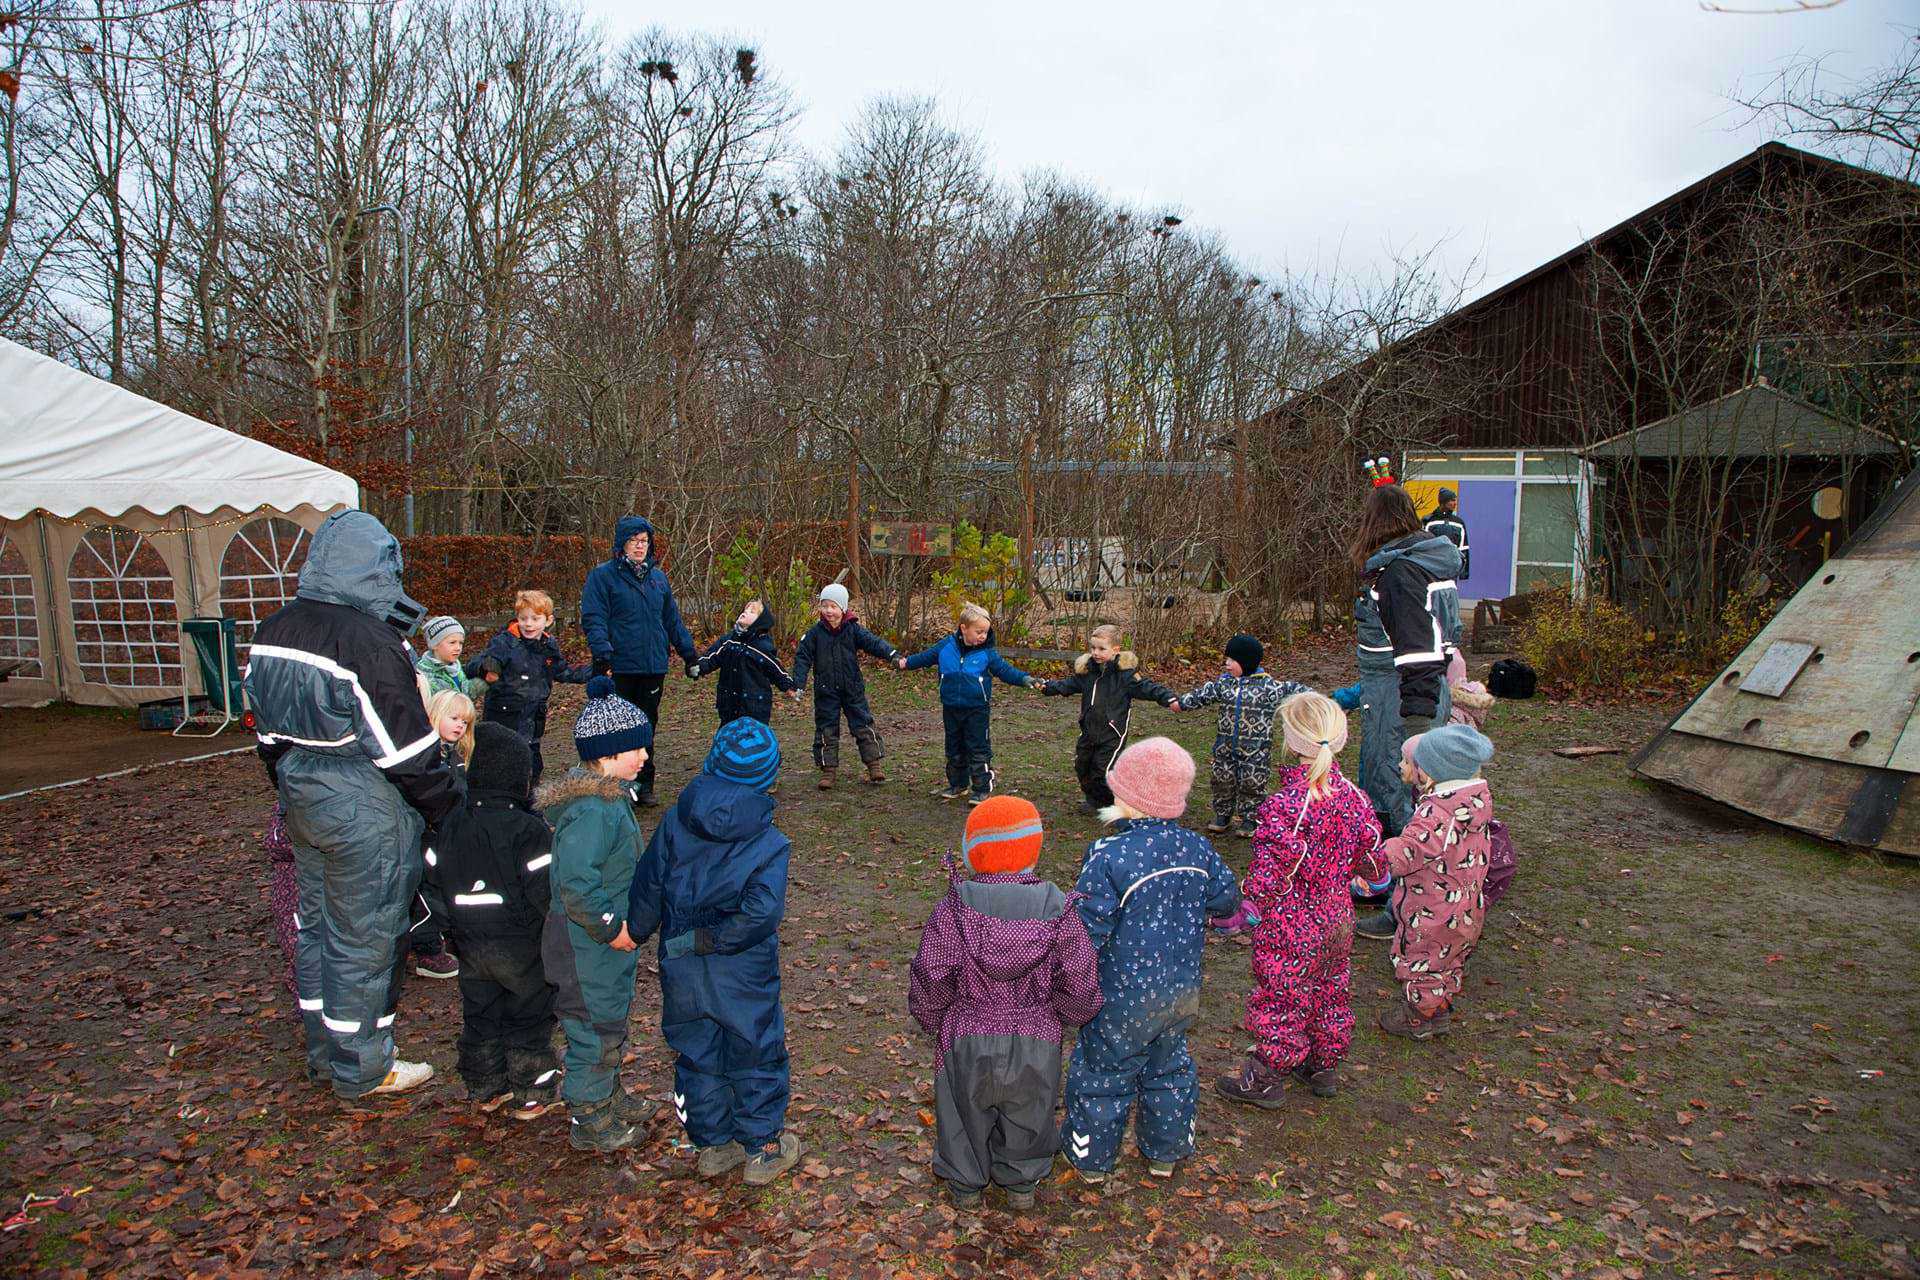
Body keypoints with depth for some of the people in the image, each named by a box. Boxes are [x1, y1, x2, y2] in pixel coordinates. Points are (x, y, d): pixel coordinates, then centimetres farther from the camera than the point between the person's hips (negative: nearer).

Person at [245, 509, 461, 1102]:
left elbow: (270, 733, 13)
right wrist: (450, 809, -8)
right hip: (365, 814, -8)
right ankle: (361, 1069, 21)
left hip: (301, 802, 8)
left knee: (316, 924, 21)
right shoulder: (370, 641, -23)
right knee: (363, 939, 5)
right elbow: (408, 752, -20)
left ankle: (324, 1052, 37)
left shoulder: (274, 631, 3)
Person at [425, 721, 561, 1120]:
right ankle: (530, 1095, 18)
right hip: (520, 948, -5)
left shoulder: (453, 823, 1)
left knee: (479, 1016, 19)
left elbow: (433, 880, 9)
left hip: (470, 946, 6)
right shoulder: (528, 829, -20)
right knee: (529, 1019, 10)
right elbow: (546, 892, -21)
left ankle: (485, 1090, 32)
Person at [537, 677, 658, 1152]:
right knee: (596, 1029, 7)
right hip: (587, 945, -10)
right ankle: (590, 1122, 24)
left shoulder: (607, 795, 5)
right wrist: (610, 928, -23)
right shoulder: (595, 810, -29)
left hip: (605, 939, 10)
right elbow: (575, 882, -33)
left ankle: (609, 1097, 43)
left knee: (610, 1022, 25)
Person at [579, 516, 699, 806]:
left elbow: (672, 620, 20)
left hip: (654, 666, 5)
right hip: (619, 668, -5)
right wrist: (603, 652, -25)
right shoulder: (602, 575, -3)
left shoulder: (658, 577, 15)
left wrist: (690, 653, 16)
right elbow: (593, 618, -12)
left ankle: (643, 786, 21)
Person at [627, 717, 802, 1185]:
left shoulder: (675, 822, -11)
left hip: (682, 971, 3)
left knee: (696, 1054, 21)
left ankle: (713, 1145, 36)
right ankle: (762, 1150, 30)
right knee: (755, 1057, 17)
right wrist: (711, 940, -17)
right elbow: (760, 913, -28)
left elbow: (647, 888, -4)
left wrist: (634, 934, 11)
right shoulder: (768, 843, -18)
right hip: (743, 976, -3)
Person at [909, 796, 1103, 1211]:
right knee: (1027, 1111, 25)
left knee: (967, 1108, 24)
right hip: (1036, 1039, 1)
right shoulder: (1057, 910, -14)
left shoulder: (954, 909, -18)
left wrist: (930, 1020, 6)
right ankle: (1022, 1182, 44)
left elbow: (932, 977, -13)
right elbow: (1080, 982, -9)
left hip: (968, 1038, -1)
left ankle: (966, 1183, 42)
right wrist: (1070, 1013, 12)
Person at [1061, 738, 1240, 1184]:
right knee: (1168, 1069, 26)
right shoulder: (1198, 849, -9)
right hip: (1182, 992, 5)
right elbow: (1227, 899, 7)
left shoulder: (1110, 856, -27)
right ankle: (1166, 1152, 43)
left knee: (1103, 1073, 17)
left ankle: (1091, 1157, 35)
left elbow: (1088, 930, -25)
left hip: (1124, 999, -5)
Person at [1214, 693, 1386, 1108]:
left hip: (1291, 926, -7)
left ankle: (1266, 1079, 26)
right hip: (1337, 918, 7)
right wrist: (1375, 876, 27)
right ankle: (1323, 1065, 43)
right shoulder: (1352, 794, -7)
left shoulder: (1286, 803, -30)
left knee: (1279, 996, 10)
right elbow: (1369, 850, 5)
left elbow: (1271, 871, -26)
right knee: (1331, 988, 24)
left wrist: (1246, 906, -10)